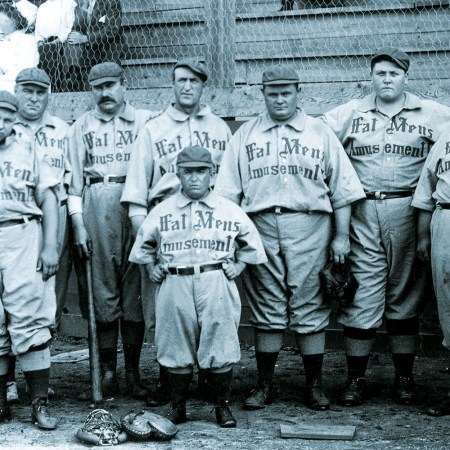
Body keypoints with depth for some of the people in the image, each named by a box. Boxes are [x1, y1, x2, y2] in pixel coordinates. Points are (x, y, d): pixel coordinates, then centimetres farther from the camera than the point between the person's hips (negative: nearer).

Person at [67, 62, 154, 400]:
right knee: (102, 289, 0)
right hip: (95, 209, 1)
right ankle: (107, 374, 7)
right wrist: (78, 224, 2)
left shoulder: (146, 121, 11)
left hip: (136, 206, -1)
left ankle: (133, 373, 6)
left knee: (135, 289, -1)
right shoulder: (82, 127, 15)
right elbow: (74, 179, 12)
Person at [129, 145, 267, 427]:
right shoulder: (162, 211, 9)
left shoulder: (229, 211, 8)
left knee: (221, 347, -1)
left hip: (215, 282, 0)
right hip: (175, 284, 1)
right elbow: (144, 245, 23)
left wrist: (239, 265, 7)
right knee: (177, 349, 3)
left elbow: (250, 244, 20)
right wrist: (151, 266, 9)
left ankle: (223, 406, 12)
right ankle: (178, 406, 16)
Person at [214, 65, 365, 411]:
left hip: (309, 226, -1)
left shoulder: (320, 133, 12)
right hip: (260, 226, 1)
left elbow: (342, 188, 9)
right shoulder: (245, 135, 15)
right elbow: (228, 191, 11)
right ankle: (264, 385, 10)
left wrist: (342, 235, 2)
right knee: (266, 308, 3)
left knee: (310, 308, 0)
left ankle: (315, 385, 8)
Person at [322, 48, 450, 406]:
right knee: (361, 295, -1)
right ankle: (356, 377, 6)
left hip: (407, 211, 0)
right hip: (363, 214, 1)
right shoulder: (350, 114, 12)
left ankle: (405, 377, 14)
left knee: (405, 295, 5)